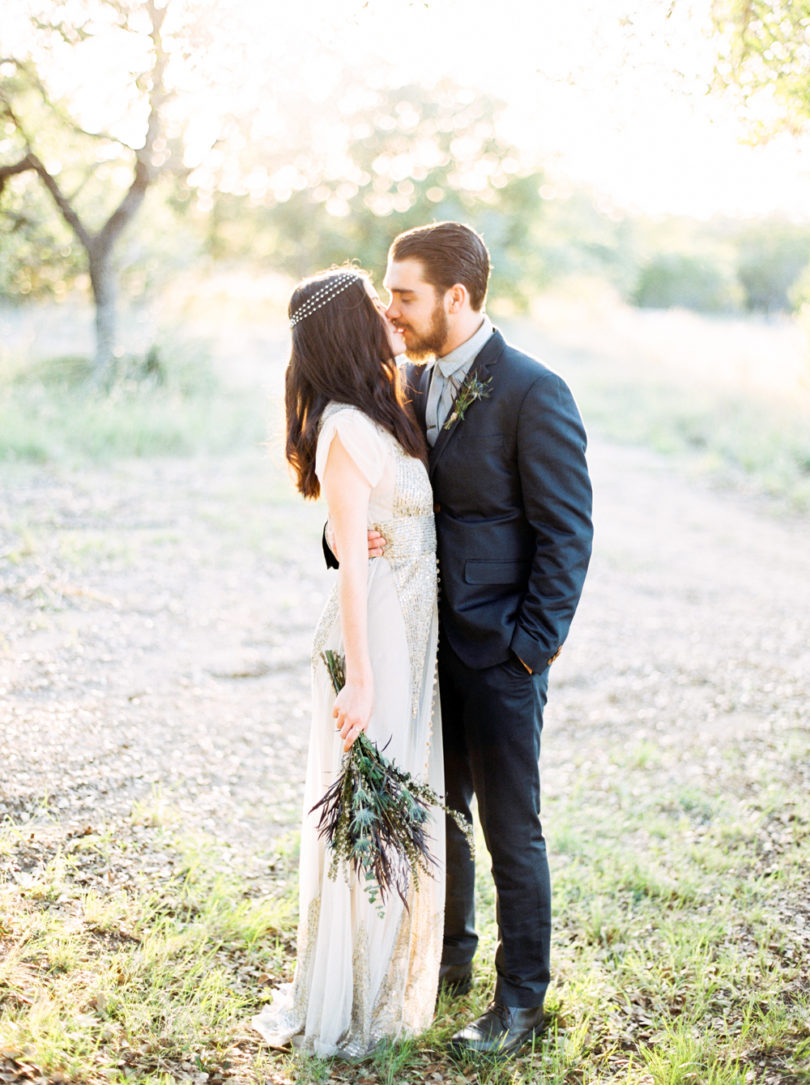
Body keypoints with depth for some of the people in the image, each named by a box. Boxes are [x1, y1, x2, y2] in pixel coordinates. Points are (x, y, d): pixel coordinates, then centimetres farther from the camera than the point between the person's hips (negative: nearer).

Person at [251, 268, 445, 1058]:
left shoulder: (381, 417, 10)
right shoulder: (346, 430, -19)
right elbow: (350, 565, -21)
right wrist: (359, 680, -20)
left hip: (410, 637, 9)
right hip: (375, 637, -9)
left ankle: (387, 978, 37)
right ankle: (341, 1010, 20)